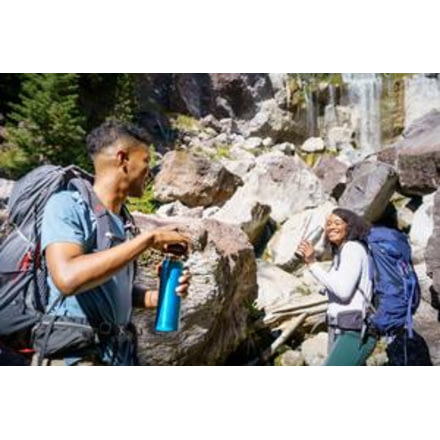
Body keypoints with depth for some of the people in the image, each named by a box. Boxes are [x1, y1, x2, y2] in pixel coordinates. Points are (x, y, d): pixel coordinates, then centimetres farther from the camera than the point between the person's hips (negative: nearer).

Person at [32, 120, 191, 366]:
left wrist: (161, 296, 2)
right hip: (75, 357, -8)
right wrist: (148, 238, -23)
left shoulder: (120, 221, 11)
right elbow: (68, 278, -28)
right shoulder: (68, 205, -11)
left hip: (121, 355, 8)